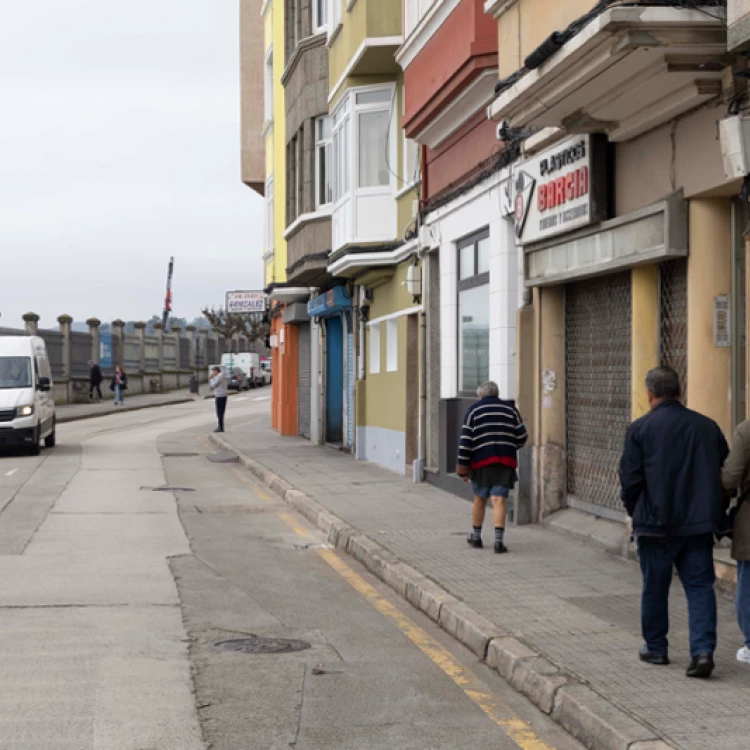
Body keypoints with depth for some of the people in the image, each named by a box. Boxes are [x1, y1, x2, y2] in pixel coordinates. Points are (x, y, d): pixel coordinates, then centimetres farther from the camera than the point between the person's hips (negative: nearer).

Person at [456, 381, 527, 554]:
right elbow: (521, 437, 8)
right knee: (499, 500, -3)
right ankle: (499, 540, -14)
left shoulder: (474, 411, 2)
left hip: (481, 461, 0)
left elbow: (465, 441, -4)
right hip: (505, 462, 1)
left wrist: (462, 468, -3)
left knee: (480, 499, 15)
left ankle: (476, 536, 25)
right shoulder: (510, 409, 8)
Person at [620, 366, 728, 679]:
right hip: (699, 524, 3)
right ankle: (703, 650, -6)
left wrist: (634, 512, 10)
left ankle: (655, 648, 22)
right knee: (700, 586, 5)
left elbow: (630, 479, -8)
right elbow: (725, 473, 8)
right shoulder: (707, 426, 4)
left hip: (656, 524, -2)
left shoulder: (640, 429, -8)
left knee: (655, 589, 11)